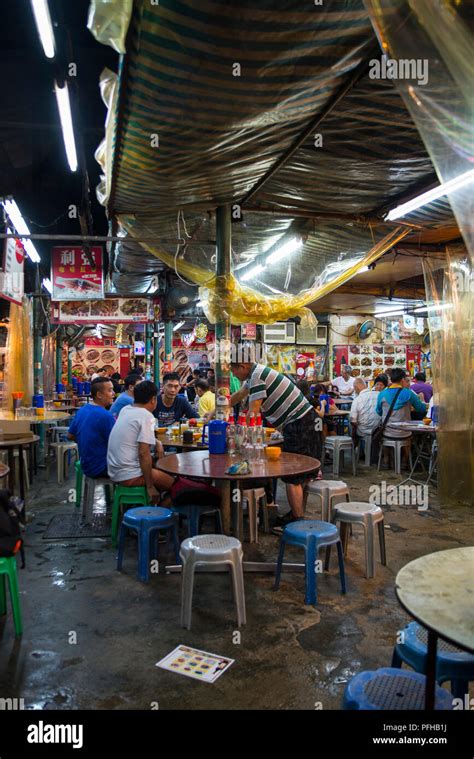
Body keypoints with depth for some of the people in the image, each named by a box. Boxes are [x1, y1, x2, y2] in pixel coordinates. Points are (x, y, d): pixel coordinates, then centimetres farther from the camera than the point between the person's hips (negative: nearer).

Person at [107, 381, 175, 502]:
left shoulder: (125, 410, 7)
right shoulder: (147, 416, -16)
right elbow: (144, 453, -22)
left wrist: (157, 443, 10)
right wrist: (150, 486, -16)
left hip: (113, 471, 9)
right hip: (129, 476, -9)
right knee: (173, 483, 4)